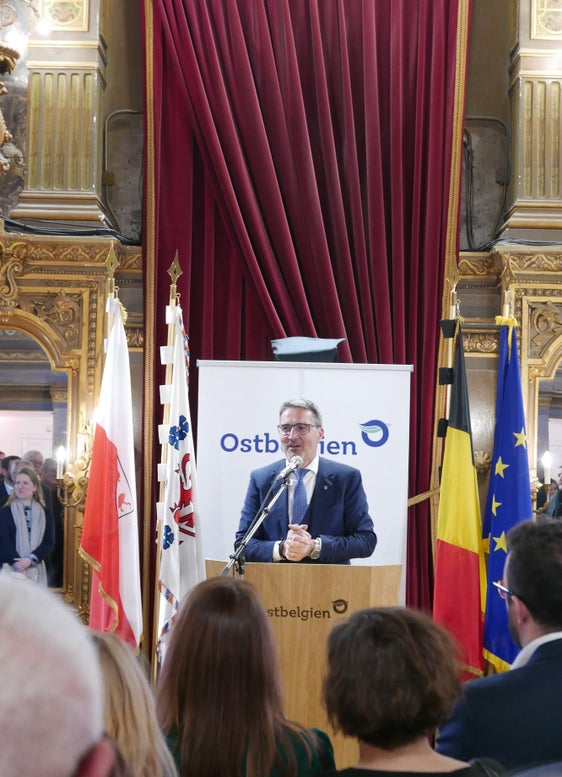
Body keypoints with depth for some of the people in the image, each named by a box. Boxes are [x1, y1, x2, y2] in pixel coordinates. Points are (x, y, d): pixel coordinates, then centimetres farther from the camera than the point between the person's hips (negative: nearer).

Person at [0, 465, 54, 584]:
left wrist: (29, 560, -14)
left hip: (36, 570, 2)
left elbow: (49, 542, 2)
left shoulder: (45, 514, 10)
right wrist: (18, 566, -16)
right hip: (12, 569, -2)